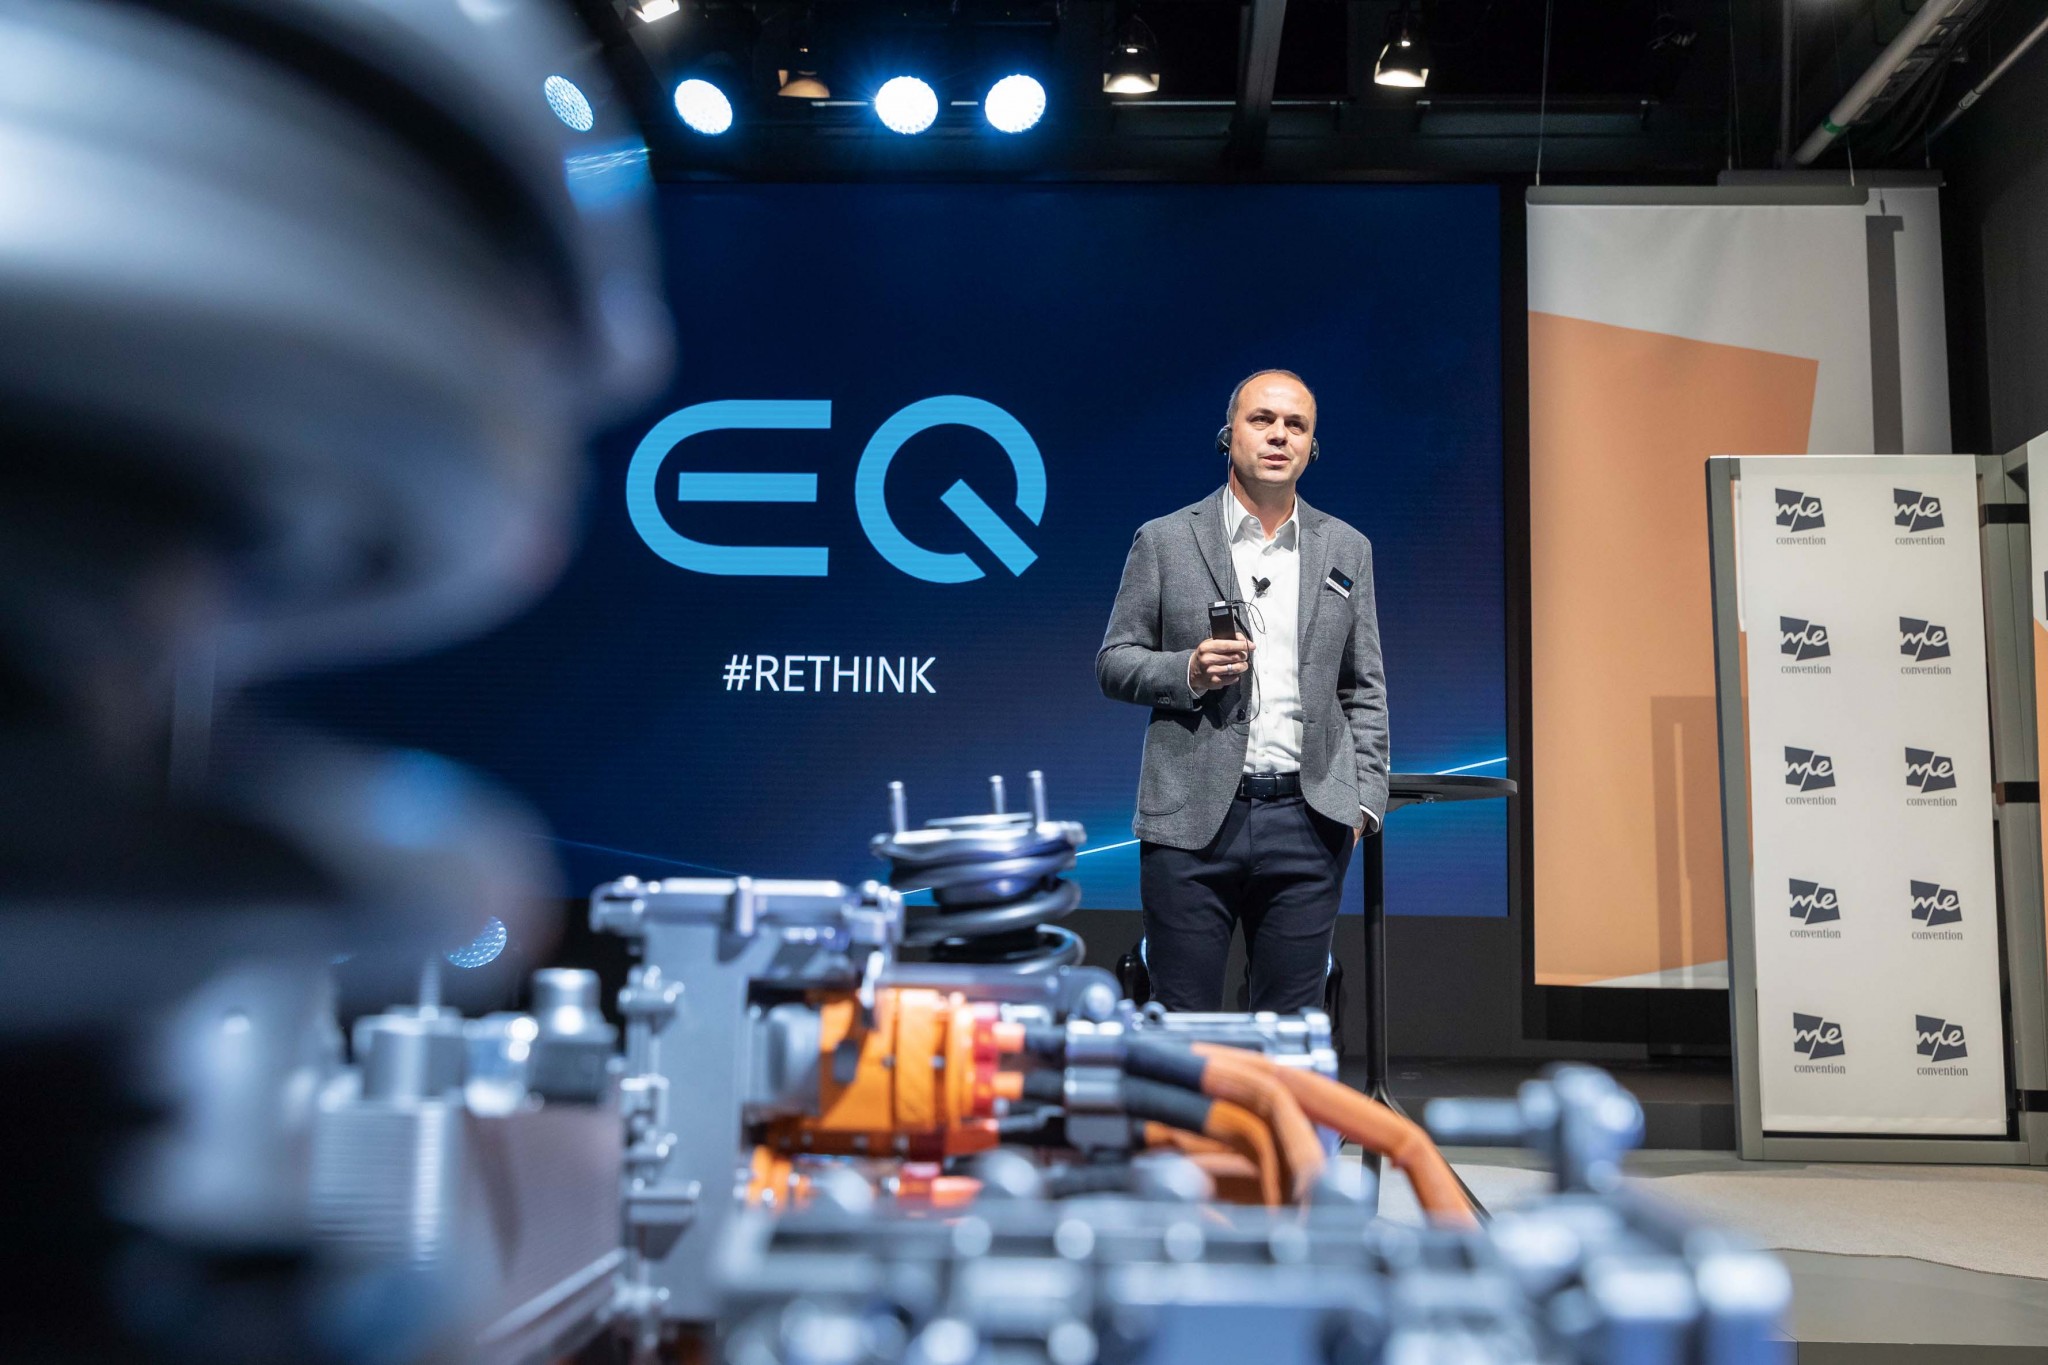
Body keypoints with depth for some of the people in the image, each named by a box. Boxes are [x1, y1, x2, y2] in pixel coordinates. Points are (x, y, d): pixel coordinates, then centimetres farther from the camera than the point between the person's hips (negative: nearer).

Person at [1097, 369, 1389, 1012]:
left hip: (1307, 820, 2)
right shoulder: (1164, 541, 4)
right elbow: (1112, 664, 6)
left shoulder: (1347, 549, 12)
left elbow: (1365, 691, 14)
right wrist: (1187, 671, -13)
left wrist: (1363, 800, 5)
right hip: (1192, 817, -2)